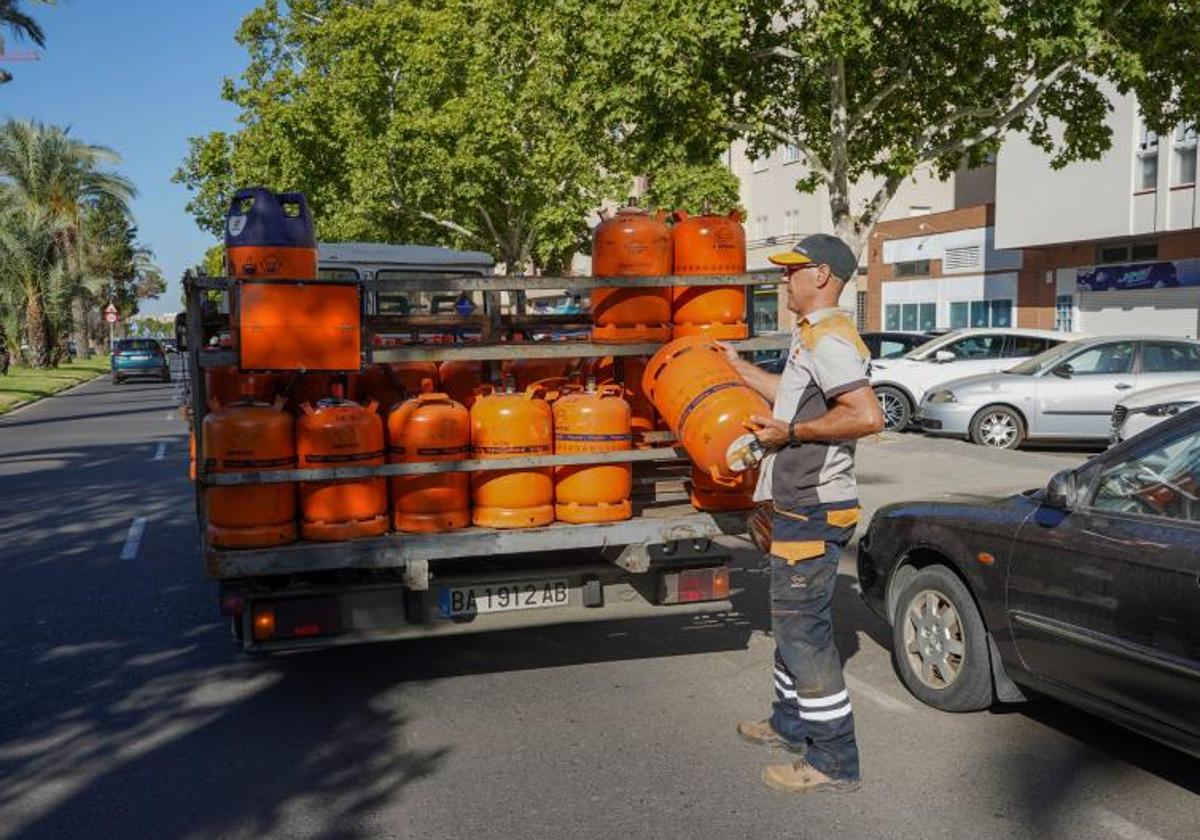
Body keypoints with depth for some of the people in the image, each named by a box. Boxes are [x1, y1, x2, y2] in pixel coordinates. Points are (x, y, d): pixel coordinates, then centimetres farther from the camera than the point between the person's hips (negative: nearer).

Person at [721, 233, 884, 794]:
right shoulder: (814, 336, 16)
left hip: (811, 510, -11)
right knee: (795, 619, 21)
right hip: (802, 504, 11)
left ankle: (833, 762, 3)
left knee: (804, 630, -6)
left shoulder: (827, 338, -18)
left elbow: (868, 416, -29)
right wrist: (739, 368, 35)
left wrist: (791, 431, -22)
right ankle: (792, 725, 37)